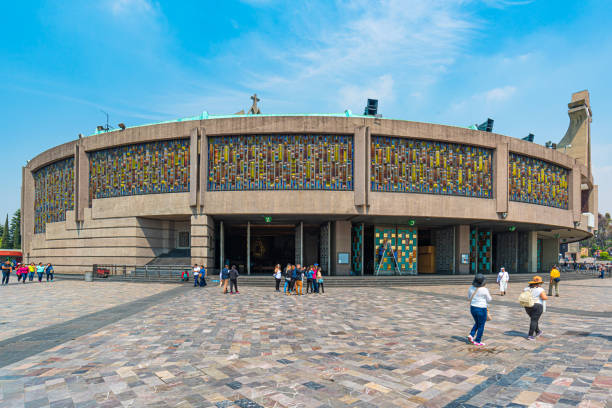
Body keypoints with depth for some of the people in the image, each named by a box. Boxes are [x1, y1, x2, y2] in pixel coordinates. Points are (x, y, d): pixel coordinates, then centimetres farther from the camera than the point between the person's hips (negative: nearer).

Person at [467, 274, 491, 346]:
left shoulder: (471, 288, -3)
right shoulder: (484, 290, -18)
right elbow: (489, 299, -5)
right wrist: (490, 297, 15)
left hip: (472, 308, 5)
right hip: (481, 309, -5)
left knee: (477, 323, 25)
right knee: (481, 326, 11)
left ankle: (471, 335, 9)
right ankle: (477, 341, 16)